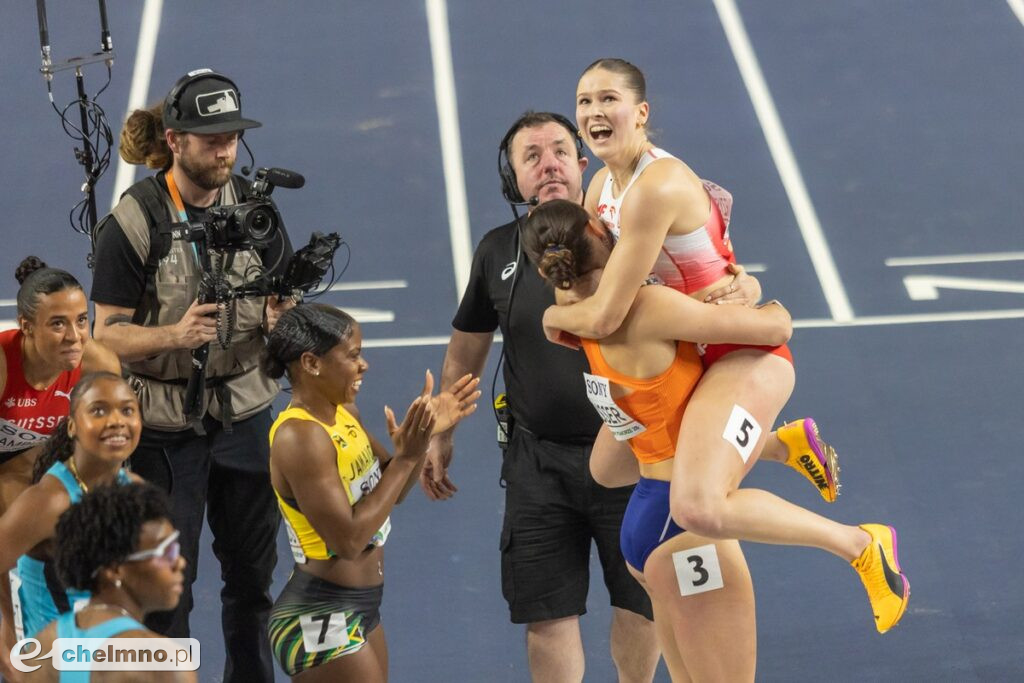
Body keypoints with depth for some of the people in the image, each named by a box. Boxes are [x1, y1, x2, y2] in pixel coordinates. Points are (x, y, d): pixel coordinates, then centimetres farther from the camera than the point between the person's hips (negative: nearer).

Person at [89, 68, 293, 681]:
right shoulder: (135, 222, -13)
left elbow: (285, 300, 8)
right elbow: (108, 334, -12)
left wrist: (280, 318, -16)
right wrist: (175, 336, -29)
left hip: (245, 416, 4)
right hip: (165, 424, -4)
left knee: (254, 573, 14)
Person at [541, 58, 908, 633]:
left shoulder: (658, 187, -24)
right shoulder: (605, 183, 6)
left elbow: (605, 317, -23)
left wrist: (554, 316, -3)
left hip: (744, 358, -10)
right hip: (686, 356, 10)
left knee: (699, 509, -31)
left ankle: (862, 544, -11)